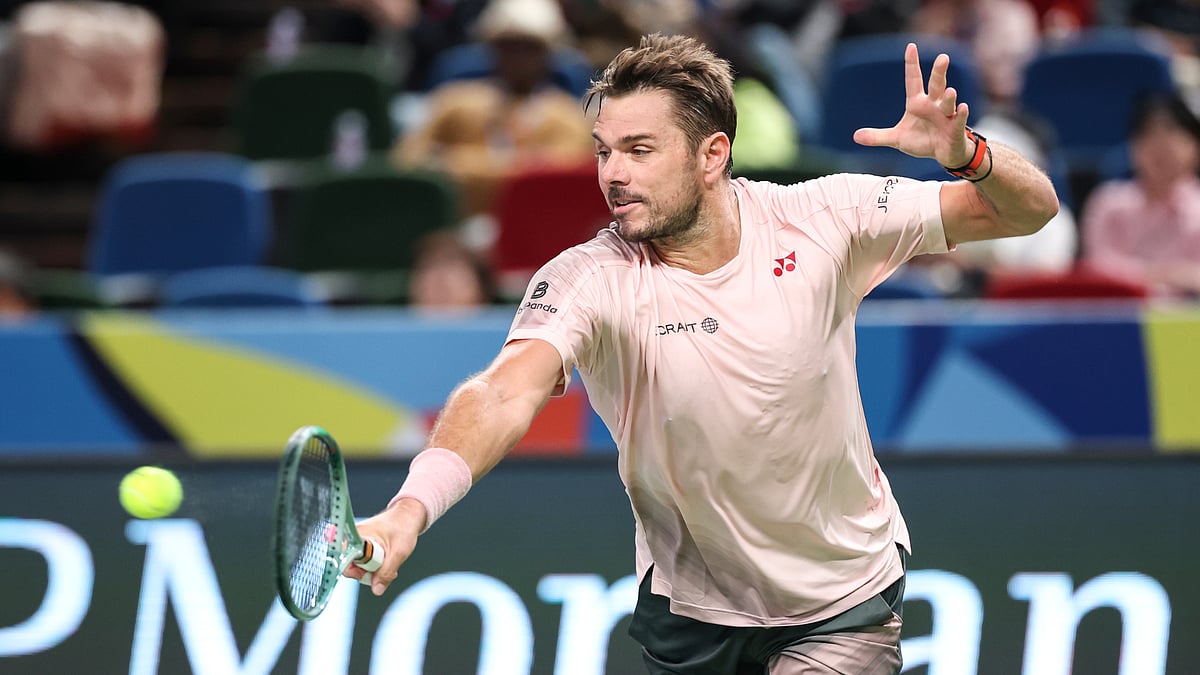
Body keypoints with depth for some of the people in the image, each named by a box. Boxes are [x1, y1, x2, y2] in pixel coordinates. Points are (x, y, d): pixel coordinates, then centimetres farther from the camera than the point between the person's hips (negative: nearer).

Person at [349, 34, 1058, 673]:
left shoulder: (820, 221, -15)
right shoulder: (587, 280, -21)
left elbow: (1030, 209, -9)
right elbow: (504, 395, -38)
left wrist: (966, 153, -33)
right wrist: (411, 508, -58)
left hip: (846, 599, -1)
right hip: (691, 611, 1)